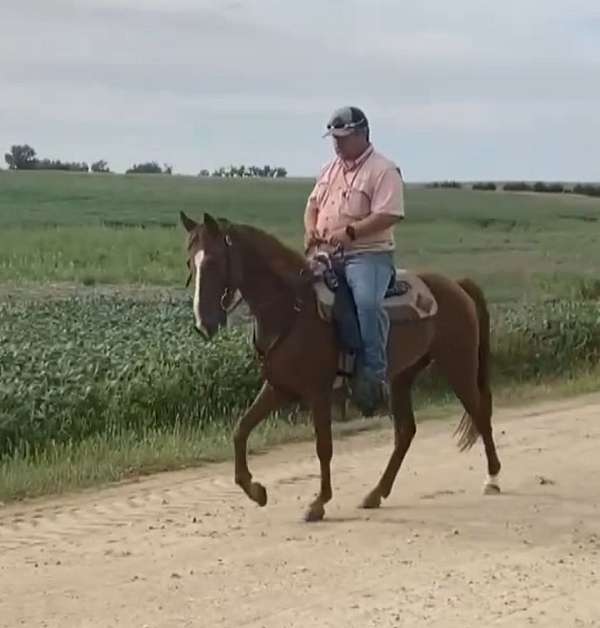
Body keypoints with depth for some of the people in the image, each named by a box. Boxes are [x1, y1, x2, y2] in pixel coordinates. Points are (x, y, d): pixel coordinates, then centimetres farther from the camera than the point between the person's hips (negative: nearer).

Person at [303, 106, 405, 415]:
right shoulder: (331, 168, 18)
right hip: (328, 255, 9)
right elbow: (313, 203, 24)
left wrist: (349, 232, -25)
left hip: (368, 254, -8)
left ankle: (373, 375, -29)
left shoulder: (383, 170, -7)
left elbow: (388, 215, -18)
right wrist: (310, 228, 2)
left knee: (367, 301, -34)